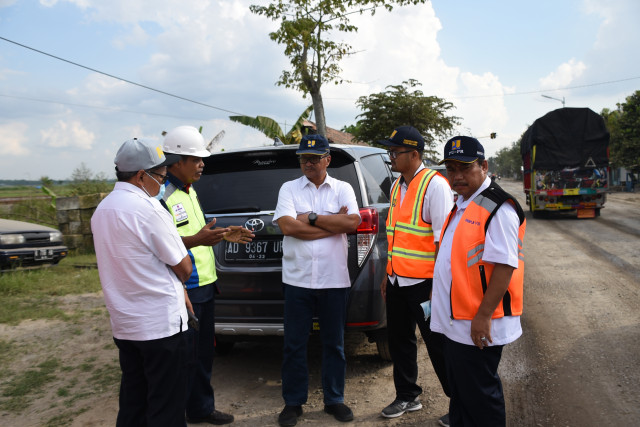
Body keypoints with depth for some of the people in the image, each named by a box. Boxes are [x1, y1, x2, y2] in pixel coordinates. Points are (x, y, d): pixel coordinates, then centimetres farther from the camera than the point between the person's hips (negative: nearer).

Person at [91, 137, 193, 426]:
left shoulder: (102, 209, 9)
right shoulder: (146, 208, -18)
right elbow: (184, 268, -12)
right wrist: (177, 281, 9)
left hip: (123, 324, 8)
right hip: (161, 324, -8)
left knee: (132, 402, 19)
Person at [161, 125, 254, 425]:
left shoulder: (189, 190, 14)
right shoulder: (162, 195, -17)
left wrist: (223, 234, 11)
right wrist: (197, 240, -34)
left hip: (205, 285, 9)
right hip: (184, 290, -9)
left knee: (204, 354, 19)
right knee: (184, 358, 1)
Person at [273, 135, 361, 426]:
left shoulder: (342, 189, 6)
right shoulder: (289, 189, 5)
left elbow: (352, 221, -11)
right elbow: (286, 226, -11)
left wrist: (310, 218, -11)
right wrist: (333, 223, -10)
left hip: (334, 280, 0)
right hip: (297, 279, 0)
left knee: (334, 344, 11)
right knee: (294, 345, 8)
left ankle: (334, 399, 28)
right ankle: (293, 402, 24)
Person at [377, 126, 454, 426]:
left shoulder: (434, 185, -12)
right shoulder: (397, 186, 11)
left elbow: (443, 239, -16)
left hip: (423, 282, -7)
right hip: (398, 281, 8)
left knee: (437, 346, 5)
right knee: (399, 342, 16)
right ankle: (407, 397, 35)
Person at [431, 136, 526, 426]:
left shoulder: (498, 207, -17)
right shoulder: (462, 205, 13)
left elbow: (504, 266, -22)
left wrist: (483, 317, -23)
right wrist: (437, 293, 20)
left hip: (477, 326, -9)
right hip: (454, 322, 9)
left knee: (479, 396, 4)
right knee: (459, 392, 21)